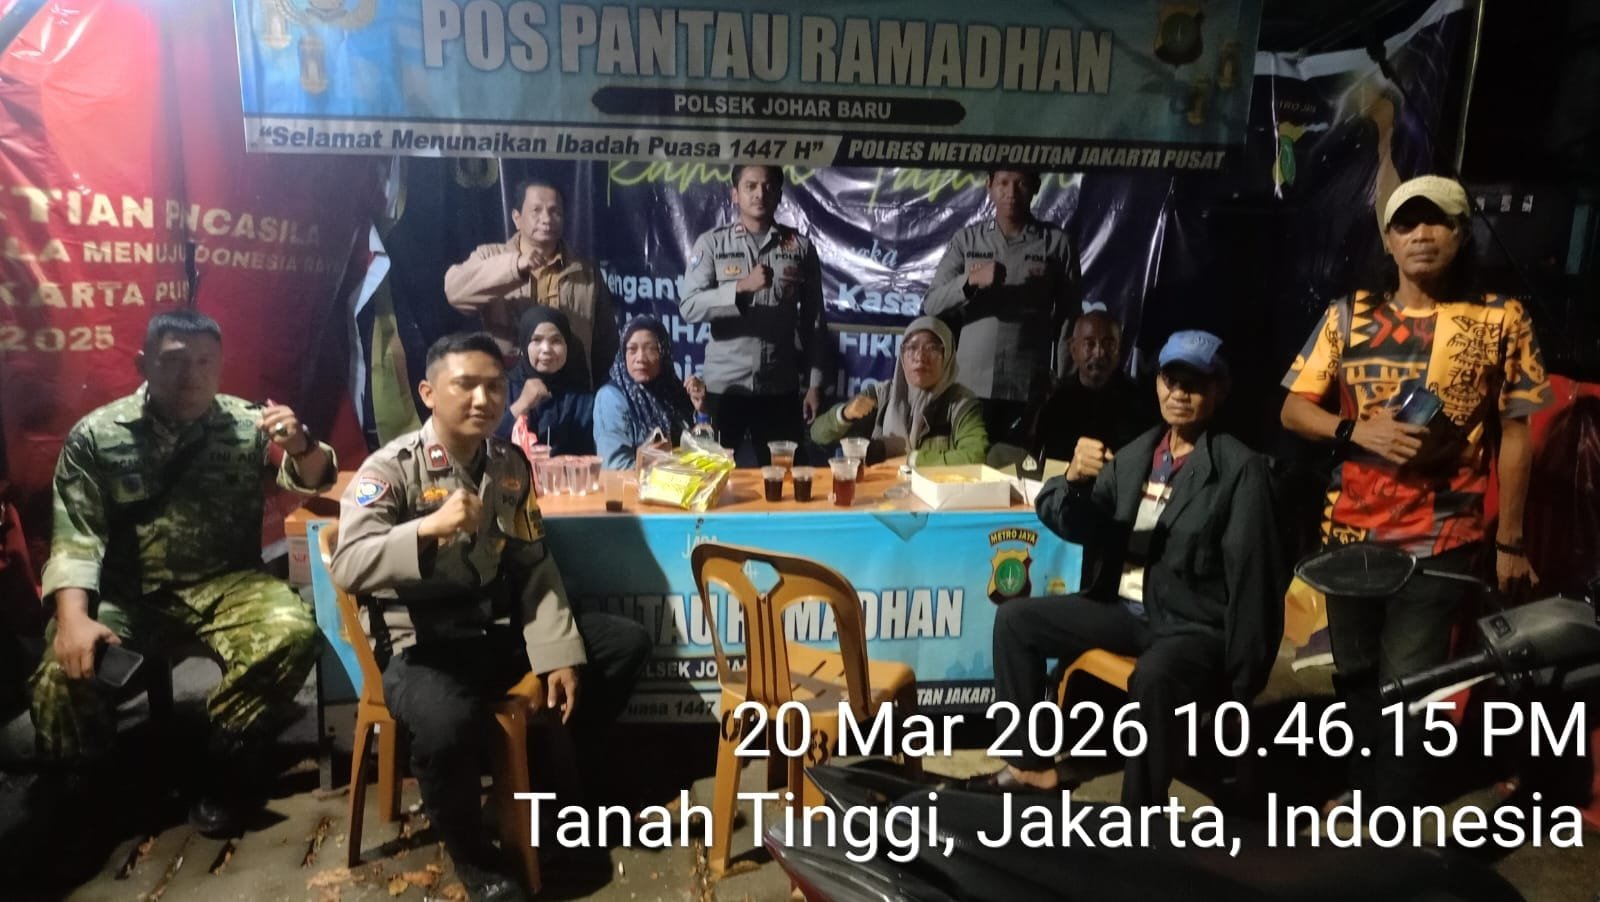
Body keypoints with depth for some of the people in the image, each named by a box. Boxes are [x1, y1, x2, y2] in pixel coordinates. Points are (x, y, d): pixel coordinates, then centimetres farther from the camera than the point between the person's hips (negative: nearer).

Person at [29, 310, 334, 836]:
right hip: (126, 595, 0)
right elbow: (75, 537, -3)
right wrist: (73, 617, -20)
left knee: (292, 631, -30)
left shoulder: (248, 424, 2)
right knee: (62, 675, -27)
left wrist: (300, 445, -27)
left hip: (224, 585, 0)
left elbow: (313, 481, -2)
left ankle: (225, 765, -6)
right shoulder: (95, 436, 1)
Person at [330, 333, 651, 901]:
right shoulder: (390, 468, -12)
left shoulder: (510, 465, 4)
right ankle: (470, 853, -3)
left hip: (498, 627, 6)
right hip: (420, 644, -6)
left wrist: (558, 652, -4)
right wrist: (430, 525, -39)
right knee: (448, 723, -37)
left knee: (626, 643, 1)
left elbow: (534, 568, 5)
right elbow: (347, 567, -24)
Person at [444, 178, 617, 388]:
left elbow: (606, 343, 13)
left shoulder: (587, 273, 9)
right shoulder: (490, 258, 5)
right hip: (505, 392, -1)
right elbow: (455, 289, -17)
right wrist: (515, 266, -28)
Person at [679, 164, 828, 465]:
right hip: (724, 385, -1)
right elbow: (690, 307, -11)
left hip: (780, 388, 1)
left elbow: (813, 321, 5)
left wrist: (814, 384, 1)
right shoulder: (711, 243, 0)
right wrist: (742, 287, -24)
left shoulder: (801, 247, 3)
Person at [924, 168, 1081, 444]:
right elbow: (931, 306, 0)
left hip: (1030, 389, -1)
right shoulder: (966, 240, 7)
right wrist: (971, 280, -16)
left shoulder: (1056, 243, 4)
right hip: (970, 385, 1)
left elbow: (1068, 317, 8)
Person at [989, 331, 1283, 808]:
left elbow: (1251, 579, -13)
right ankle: (1035, 764, 10)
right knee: (1015, 618, 2)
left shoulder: (1240, 468, -10)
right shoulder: (1135, 454, 8)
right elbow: (1077, 527, 1)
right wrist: (1075, 479, -22)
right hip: (1125, 608, 7)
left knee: (1153, 677, -37)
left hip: (1196, 625, -6)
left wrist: (1242, 680, -13)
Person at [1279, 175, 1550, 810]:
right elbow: (1293, 409, 3)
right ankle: (1366, 800, 37)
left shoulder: (1501, 320, -2)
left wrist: (1510, 541, 0)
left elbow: (1515, 434, 1)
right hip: (1350, 532, 3)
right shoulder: (1348, 316, 2)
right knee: (1356, 679, 16)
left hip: (1441, 541, -3)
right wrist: (1357, 430, -16)